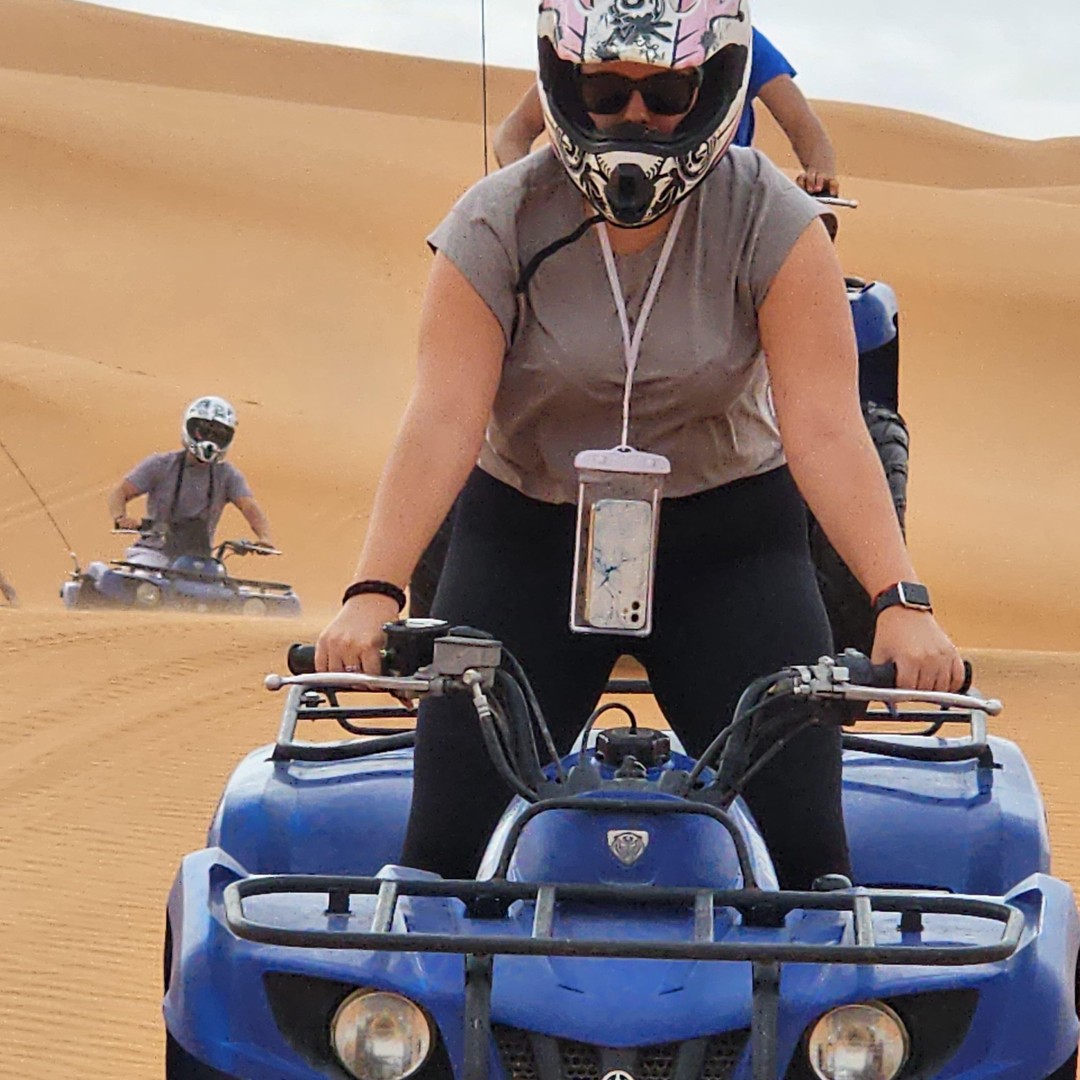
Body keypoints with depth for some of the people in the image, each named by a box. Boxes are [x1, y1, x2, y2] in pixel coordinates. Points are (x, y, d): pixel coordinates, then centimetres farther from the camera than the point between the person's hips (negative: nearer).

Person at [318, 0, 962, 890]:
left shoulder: (771, 224, -11)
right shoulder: (496, 229, -11)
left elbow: (825, 427, -19)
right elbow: (444, 421, -21)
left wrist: (903, 602, -31)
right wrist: (373, 594, -34)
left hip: (728, 540, 0)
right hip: (526, 540, 0)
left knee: (803, 848, -12)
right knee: (447, 841, -10)